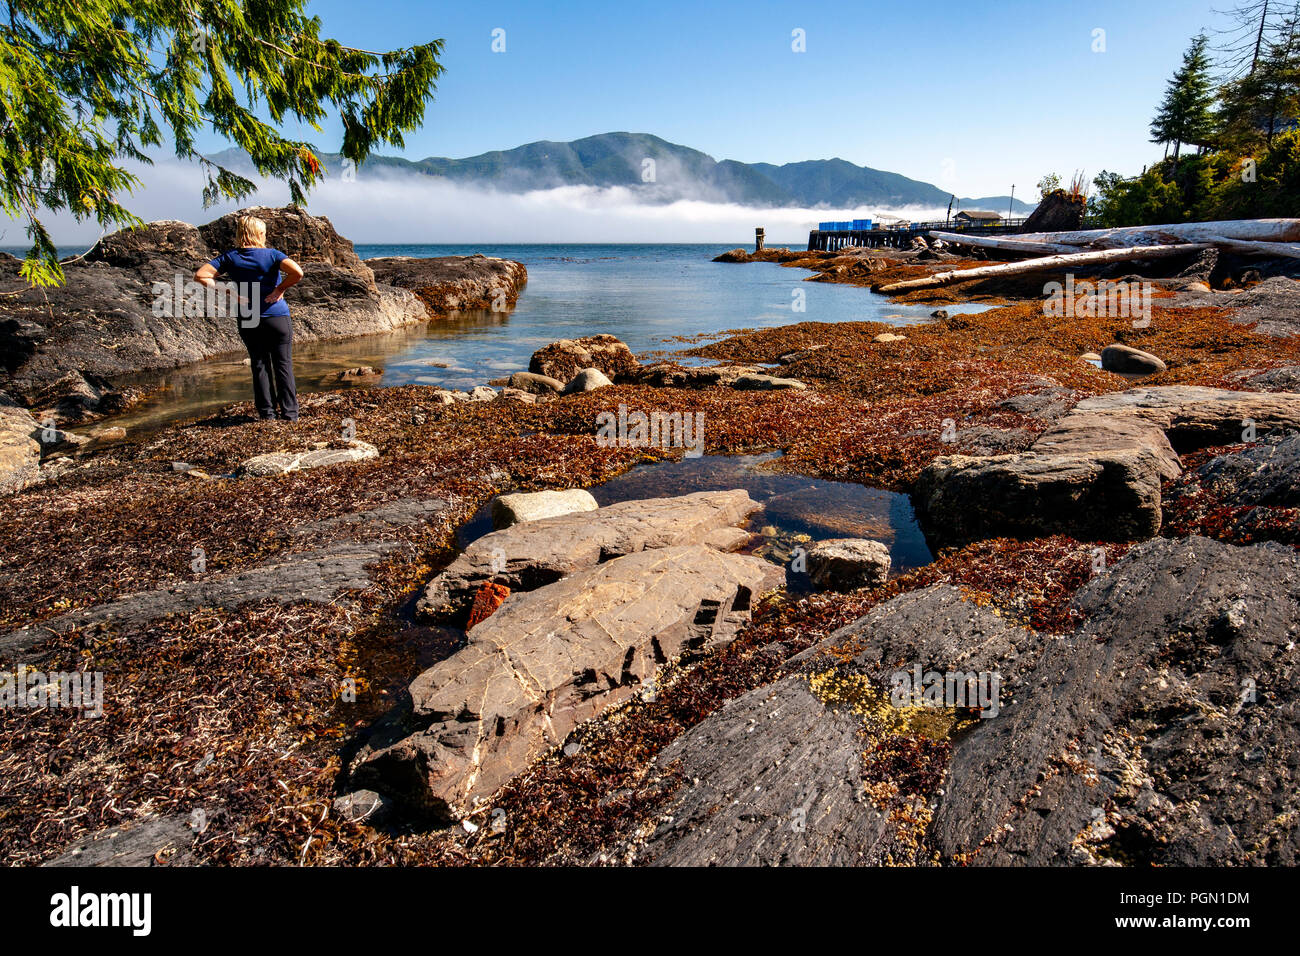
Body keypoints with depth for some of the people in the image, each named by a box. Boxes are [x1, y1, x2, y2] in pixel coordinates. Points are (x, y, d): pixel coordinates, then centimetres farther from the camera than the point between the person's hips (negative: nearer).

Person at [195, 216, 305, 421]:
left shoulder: (230, 258, 2)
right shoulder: (271, 255, -8)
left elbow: (201, 275, -4)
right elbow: (297, 272, -23)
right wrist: (280, 289, -10)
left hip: (248, 321, 3)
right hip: (277, 318, -3)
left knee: (260, 366, 10)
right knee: (283, 366, 4)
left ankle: (267, 412, 11)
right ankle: (289, 413, 5)